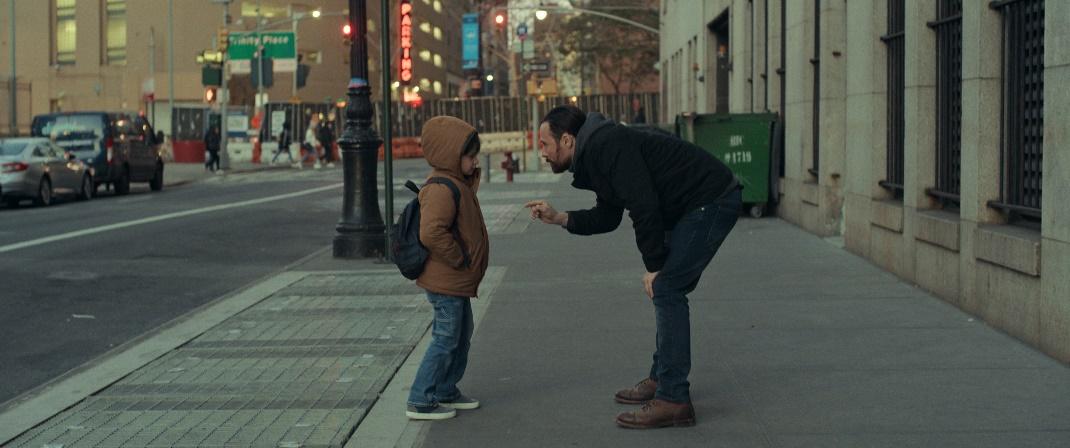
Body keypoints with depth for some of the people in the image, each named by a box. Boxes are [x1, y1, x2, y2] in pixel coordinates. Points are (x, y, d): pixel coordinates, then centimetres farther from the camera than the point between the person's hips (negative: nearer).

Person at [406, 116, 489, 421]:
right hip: (446, 281, -11)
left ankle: (446, 392, 31)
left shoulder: (458, 184, 12)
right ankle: (420, 402, 2)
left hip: (456, 281, 11)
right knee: (446, 339, -4)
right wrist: (458, 257, -23)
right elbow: (431, 233, -34)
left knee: (462, 336, 20)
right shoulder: (442, 189, -23)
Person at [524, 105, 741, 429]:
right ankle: (661, 379, 28)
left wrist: (653, 266, -16)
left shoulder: (605, 146, -19)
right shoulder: (594, 152, 15)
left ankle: (673, 401, -13)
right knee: (667, 290, 17)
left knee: (665, 289, -13)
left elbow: (644, 207, -24)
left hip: (712, 201, -11)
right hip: (703, 204, 11)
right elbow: (607, 217, 20)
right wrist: (558, 218, 10)